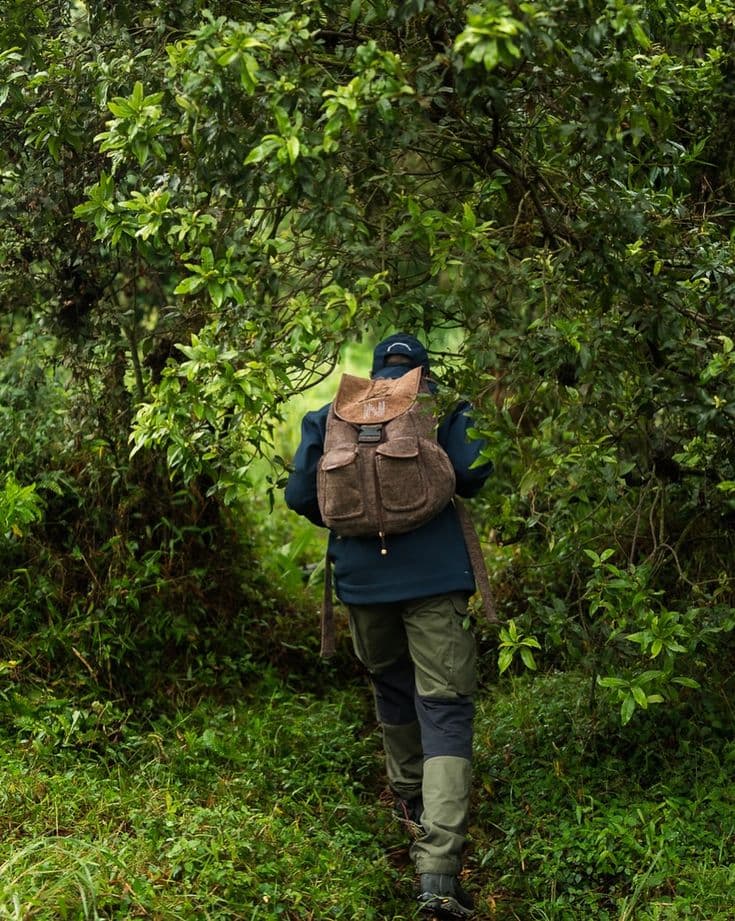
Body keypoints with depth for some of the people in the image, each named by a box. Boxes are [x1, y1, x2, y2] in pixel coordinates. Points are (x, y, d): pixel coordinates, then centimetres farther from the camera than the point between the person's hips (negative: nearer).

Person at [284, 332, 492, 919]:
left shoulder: (332, 416, 10)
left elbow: (301, 495, 5)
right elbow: (472, 474, -11)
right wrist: (458, 486, 12)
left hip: (361, 579, 3)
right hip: (434, 577, -3)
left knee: (391, 688, 27)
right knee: (445, 711, -6)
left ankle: (409, 799, 45)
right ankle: (438, 869, -19)